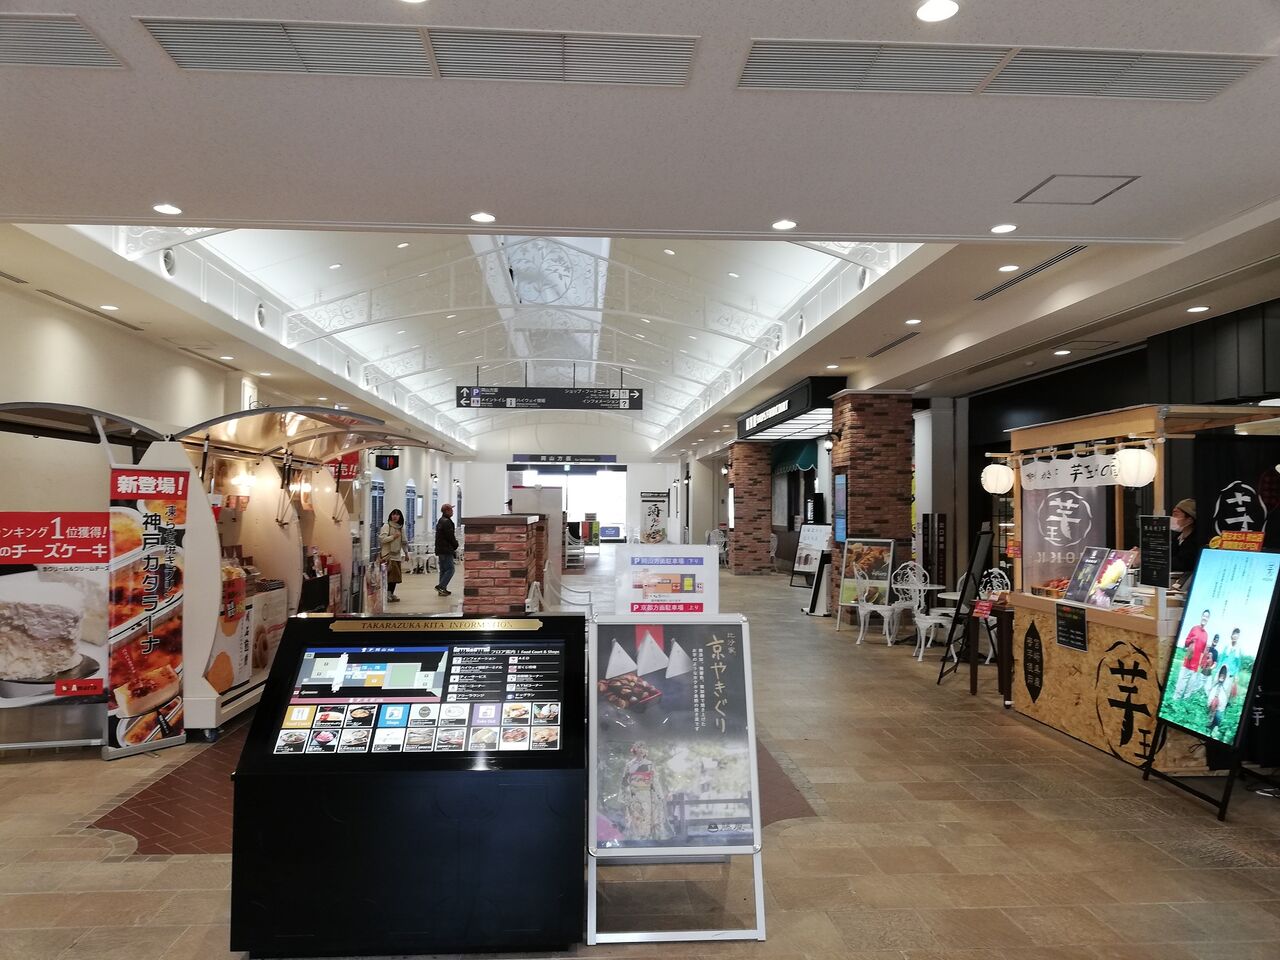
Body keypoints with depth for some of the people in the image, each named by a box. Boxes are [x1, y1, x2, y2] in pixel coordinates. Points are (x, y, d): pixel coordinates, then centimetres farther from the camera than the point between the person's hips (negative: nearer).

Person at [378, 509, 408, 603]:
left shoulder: (401, 528, 14)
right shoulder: (386, 526, -3)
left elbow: (403, 542, 22)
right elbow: (382, 539, -13)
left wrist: (406, 553, 22)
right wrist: (393, 536, -12)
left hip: (397, 555, 6)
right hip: (387, 555, -6)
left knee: (395, 575, 5)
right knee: (389, 575, -11)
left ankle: (391, 594, 12)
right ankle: (387, 594, -7)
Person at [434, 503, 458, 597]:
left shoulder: (440, 521, 18)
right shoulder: (447, 522, -16)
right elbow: (450, 537, -17)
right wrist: (456, 546, 1)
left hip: (440, 550, 11)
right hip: (446, 550, -10)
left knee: (443, 570, 14)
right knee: (450, 569, -8)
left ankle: (442, 589, 15)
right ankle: (441, 586, -13)